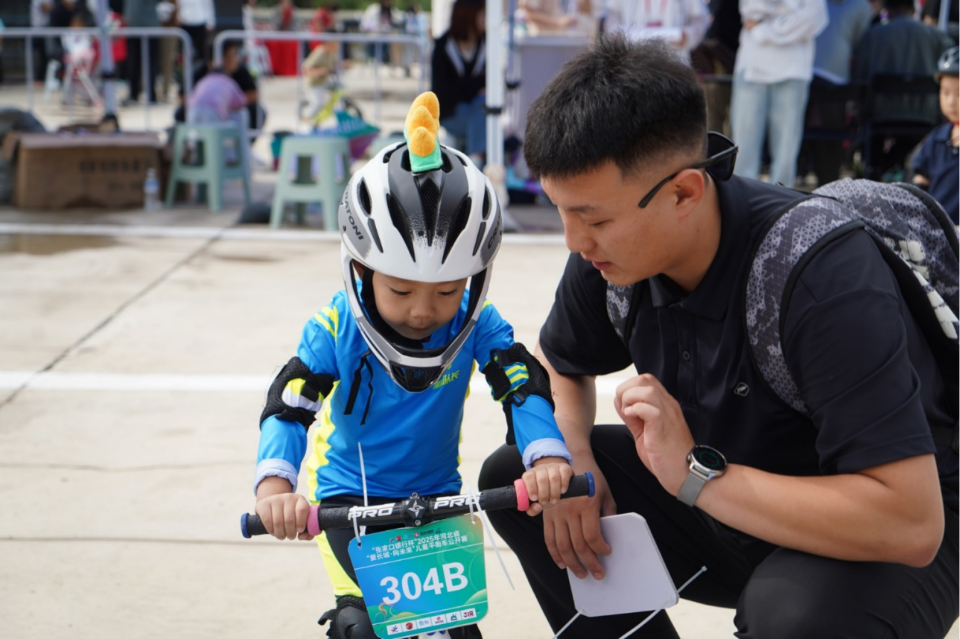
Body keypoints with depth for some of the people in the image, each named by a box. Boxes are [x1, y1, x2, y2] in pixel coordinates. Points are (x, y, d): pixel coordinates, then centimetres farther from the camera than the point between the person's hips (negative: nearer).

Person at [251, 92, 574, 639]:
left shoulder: (476, 325, -15)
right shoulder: (336, 330, -19)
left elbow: (526, 385, -25)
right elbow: (288, 405, -28)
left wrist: (547, 457, -45)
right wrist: (274, 488, -46)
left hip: (437, 494, 2)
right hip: (349, 497, -2)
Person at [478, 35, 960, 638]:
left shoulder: (826, 274, -32)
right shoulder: (610, 251, -11)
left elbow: (911, 525, -36)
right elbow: (558, 365, 11)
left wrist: (695, 473, -34)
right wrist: (568, 459, -10)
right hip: (729, 507, 7)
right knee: (511, 474, -2)